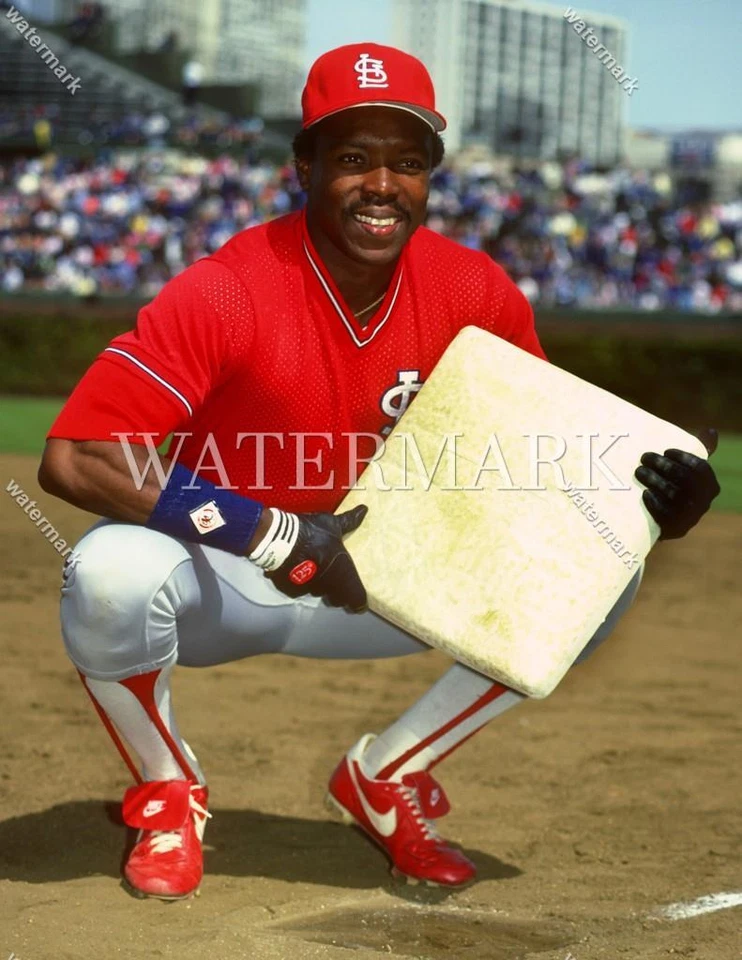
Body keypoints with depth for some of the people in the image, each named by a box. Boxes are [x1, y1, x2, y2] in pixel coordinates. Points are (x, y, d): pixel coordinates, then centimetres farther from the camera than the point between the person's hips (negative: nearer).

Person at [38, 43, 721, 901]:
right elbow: (71, 459, -30)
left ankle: (383, 776, 5)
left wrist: (640, 498, -24)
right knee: (113, 570, -37)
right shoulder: (228, 293, -25)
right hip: (220, 583, -4)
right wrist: (278, 537, -33)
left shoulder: (476, 293, -10)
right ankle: (168, 794, -4)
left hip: (379, 583, 4)